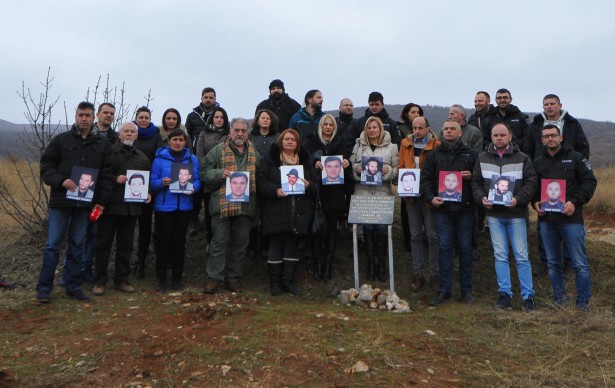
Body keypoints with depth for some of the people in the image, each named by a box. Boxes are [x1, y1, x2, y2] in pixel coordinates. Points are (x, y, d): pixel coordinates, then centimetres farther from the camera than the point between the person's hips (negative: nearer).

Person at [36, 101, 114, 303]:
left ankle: (73, 286, 19)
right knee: (53, 245, 2)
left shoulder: (102, 145, 6)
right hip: (60, 201, -2)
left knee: (77, 245, 10)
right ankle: (44, 287, 12)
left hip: (85, 203, 2)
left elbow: (107, 175, 5)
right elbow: (46, 166, 0)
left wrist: (102, 201, -2)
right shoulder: (61, 140, 1)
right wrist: (61, 180, -17)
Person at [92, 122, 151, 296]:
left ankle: (122, 280, 20)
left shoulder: (142, 157, 14)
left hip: (131, 208, 4)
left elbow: (147, 179, 20)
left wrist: (147, 193, 3)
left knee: (126, 245, 10)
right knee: (104, 243, 3)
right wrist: (115, 179, -18)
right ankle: (100, 281, 13)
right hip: (110, 205, -4)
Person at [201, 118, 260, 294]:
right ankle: (214, 278, 9)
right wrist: (220, 173, -14)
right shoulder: (218, 151, 3)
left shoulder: (254, 153, 14)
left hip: (246, 206, 4)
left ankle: (233, 278, 21)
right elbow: (204, 173, 2)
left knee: (240, 243, 9)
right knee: (220, 241, 0)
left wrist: (253, 182, 1)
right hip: (222, 205, -3)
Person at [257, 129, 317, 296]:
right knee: (276, 247, 1)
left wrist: (308, 185, -9)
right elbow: (260, 180, -5)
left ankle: (289, 281, 19)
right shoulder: (270, 159, 3)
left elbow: (316, 184, 13)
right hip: (276, 212, -3)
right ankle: (274, 282, 13)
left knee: (292, 247, 8)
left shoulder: (305, 160, 13)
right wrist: (275, 190, -20)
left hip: (298, 213, 3)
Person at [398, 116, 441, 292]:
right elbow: (401, 167, 9)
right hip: (411, 195, 4)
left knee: (432, 236, 2)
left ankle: (434, 274, 13)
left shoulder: (436, 145, -5)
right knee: (415, 235, 9)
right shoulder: (405, 143, 8)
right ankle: (417, 273, 18)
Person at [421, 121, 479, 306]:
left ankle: (466, 289, 18)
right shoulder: (434, 155, 10)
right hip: (442, 207, 1)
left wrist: (471, 176, -12)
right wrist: (430, 197, -8)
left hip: (465, 208, 0)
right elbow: (425, 179, 6)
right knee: (444, 247, 2)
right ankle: (444, 289, 11)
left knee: (465, 248, 6)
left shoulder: (472, 154, 7)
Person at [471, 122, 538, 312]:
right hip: (493, 214, 3)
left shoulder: (522, 158, 0)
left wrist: (518, 199, -18)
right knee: (500, 256, 6)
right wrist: (481, 198, -8)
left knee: (522, 256, 2)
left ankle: (528, 296, 11)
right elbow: (476, 182, 9)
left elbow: (531, 182, -4)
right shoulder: (483, 158, 8)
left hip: (516, 214, -2)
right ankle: (504, 294, 14)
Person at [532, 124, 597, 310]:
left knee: (580, 264, -1)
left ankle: (583, 305, 11)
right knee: (553, 263, 12)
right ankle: (559, 301, 24)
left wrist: (575, 202, -15)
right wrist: (535, 202, -2)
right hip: (546, 220, 4)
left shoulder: (576, 157, 0)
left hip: (571, 219, -4)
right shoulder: (538, 162, 12)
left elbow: (590, 181, -4)